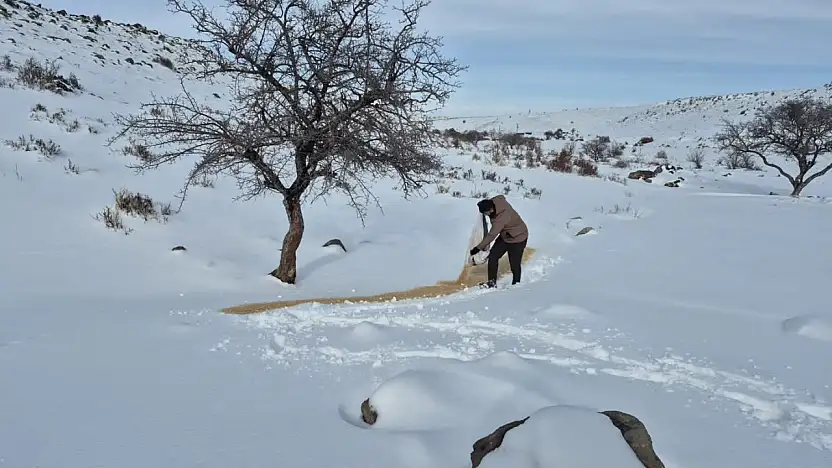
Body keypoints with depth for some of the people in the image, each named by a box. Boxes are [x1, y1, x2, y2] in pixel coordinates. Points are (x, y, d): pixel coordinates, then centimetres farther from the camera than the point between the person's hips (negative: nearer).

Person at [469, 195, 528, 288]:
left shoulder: (501, 218, -38)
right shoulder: (497, 201, -17)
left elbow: (492, 235, -32)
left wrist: (478, 248, -24)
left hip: (517, 238, -9)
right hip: (505, 235, 9)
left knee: (515, 263, -3)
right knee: (492, 256, 0)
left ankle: (516, 284, 17)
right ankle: (492, 282, 7)